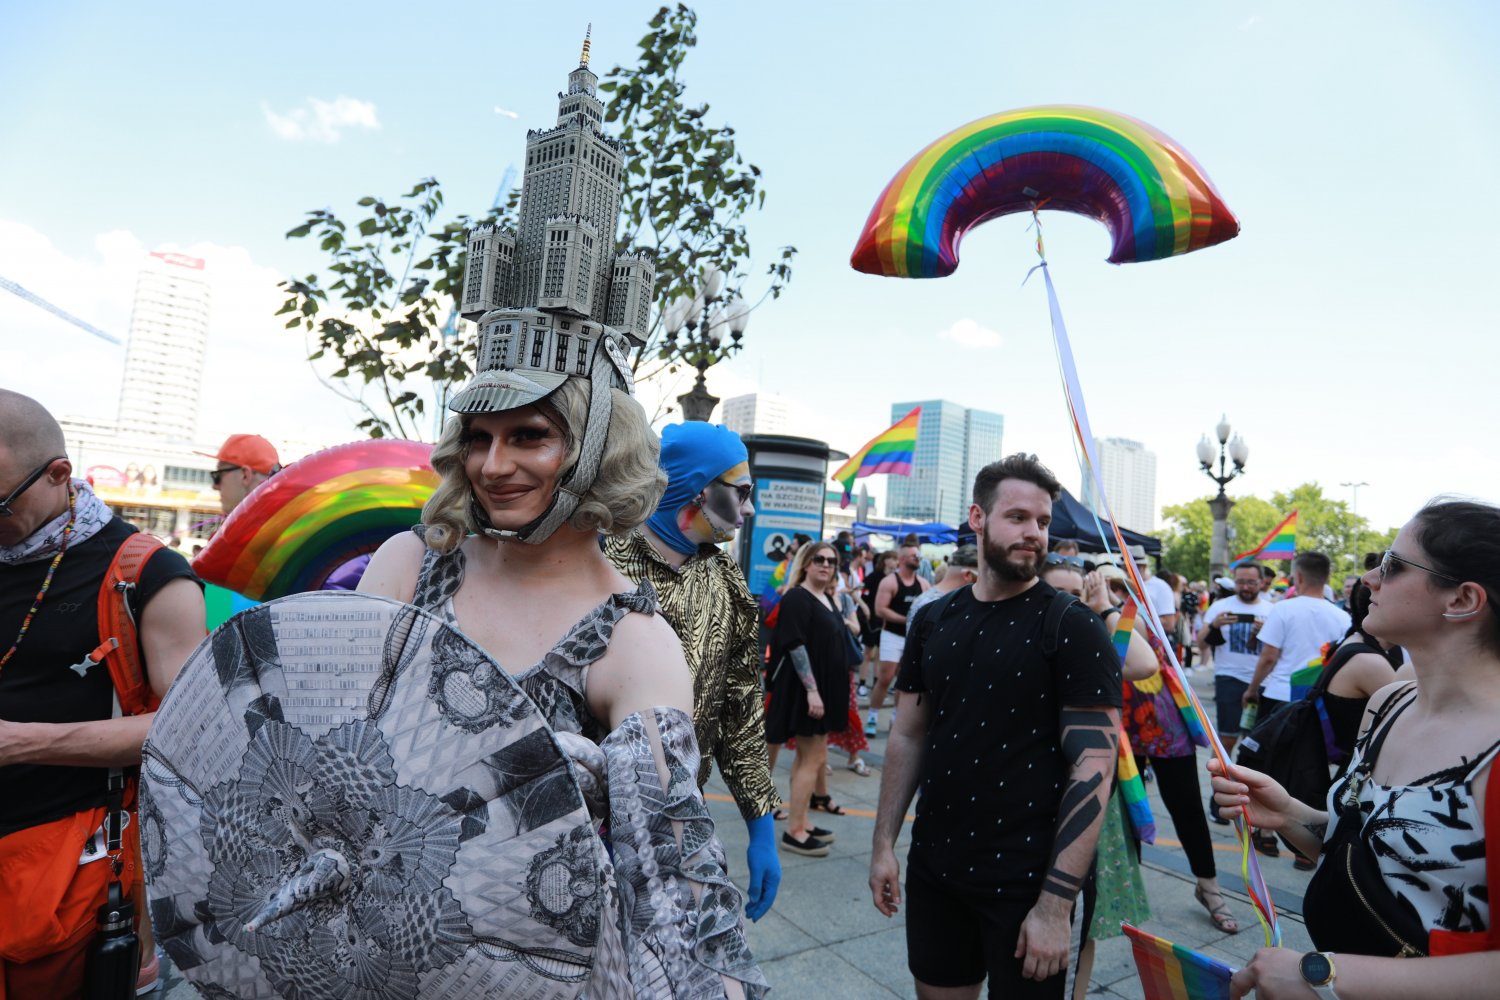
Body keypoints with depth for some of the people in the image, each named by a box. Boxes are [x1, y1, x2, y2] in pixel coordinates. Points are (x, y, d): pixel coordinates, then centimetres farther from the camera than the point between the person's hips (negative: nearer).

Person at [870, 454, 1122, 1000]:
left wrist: (1056, 904, -19)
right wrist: (884, 844, 5)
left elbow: (1095, 766, -15)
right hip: (933, 869, 5)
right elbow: (907, 736, 7)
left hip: (1028, 881, -4)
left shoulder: (1073, 627, -11)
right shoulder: (934, 621, 2)